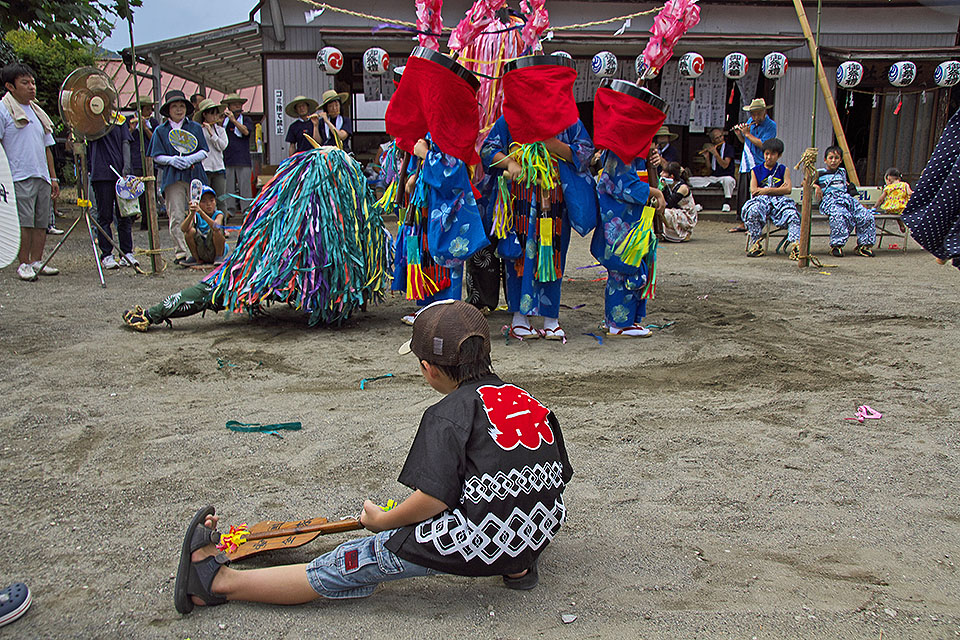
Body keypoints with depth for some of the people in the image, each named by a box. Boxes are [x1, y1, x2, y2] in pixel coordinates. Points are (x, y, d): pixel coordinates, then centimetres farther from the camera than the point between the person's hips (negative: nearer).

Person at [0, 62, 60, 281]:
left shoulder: (37, 112, 21)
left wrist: (53, 177, 20)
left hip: (42, 177, 7)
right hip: (20, 178, -7)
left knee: (41, 222, 6)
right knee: (24, 222, -9)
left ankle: (37, 262, 13)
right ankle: (24, 264, -1)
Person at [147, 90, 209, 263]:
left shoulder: (195, 127, 12)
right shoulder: (161, 131, 10)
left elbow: (204, 152, 8)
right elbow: (156, 156, 7)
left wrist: (191, 159, -11)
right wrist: (172, 160, -12)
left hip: (195, 174, 1)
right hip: (172, 176, 0)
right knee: (176, 216, -6)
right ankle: (182, 251, -1)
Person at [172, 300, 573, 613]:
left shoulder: (448, 415, -7)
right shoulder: (534, 404, 11)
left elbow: (433, 498, -16)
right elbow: (558, 477, 17)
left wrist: (382, 519, 2)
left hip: (471, 541, -6)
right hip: (538, 536, 7)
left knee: (350, 566, 3)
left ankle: (220, 582, 9)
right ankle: (518, 567, 22)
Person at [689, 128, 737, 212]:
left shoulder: (729, 148, -3)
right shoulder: (710, 149, 11)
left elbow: (725, 165, -15)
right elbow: (710, 169, 11)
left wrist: (716, 154, -20)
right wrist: (706, 157, -4)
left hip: (726, 176, -4)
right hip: (713, 178, 5)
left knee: (728, 180, -42)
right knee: (691, 180, -10)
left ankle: (727, 202, -22)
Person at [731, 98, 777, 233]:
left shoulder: (771, 125, -8)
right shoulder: (750, 122, 12)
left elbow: (763, 144, -19)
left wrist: (747, 133, -14)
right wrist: (739, 133, 2)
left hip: (759, 166, -7)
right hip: (746, 165, 7)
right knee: (742, 195, 9)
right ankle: (743, 223, 18)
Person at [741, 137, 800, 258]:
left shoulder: (783, 170, 15)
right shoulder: (756, 170, 15)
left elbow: (788, 189, 1)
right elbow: (753, 190, -1)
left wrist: (767, 190, -8)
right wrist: (778, 189, -2)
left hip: (779, 200, 1)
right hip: (761, 200, -1)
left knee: (793, 216, -29)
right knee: (753, 212, -35)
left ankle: (794, 243, -37)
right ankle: (755, 243, -26)